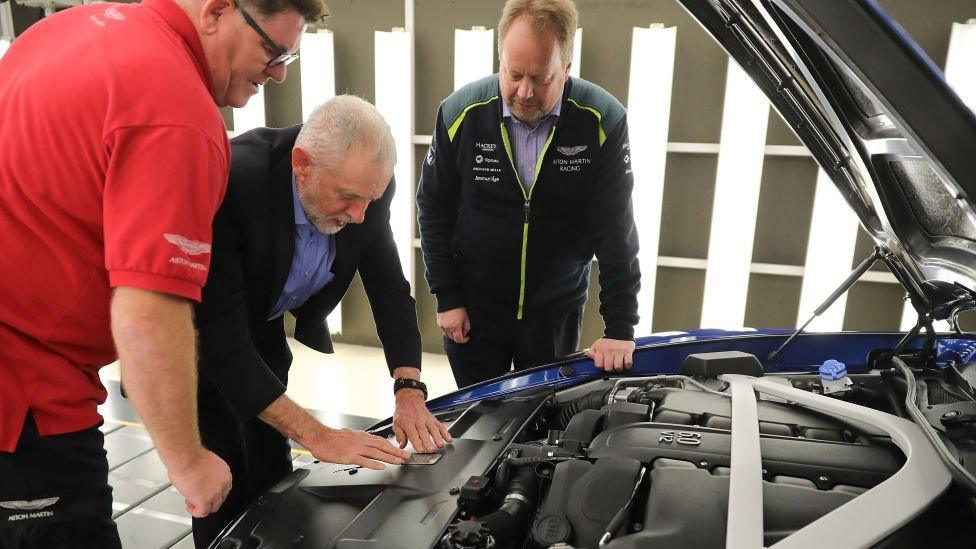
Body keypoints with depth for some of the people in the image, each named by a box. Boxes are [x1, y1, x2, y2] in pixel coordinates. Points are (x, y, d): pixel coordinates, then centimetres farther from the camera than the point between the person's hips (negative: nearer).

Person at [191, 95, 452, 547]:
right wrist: (317, 436, -36)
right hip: (202, 337, -4)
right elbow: (221, 340, -37)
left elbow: (389, 286, -10)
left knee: (272, 477, 11)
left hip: (263, 327, 5)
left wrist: (410, 391, -20)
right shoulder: (232, 183, -38)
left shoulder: (364, 185, -21)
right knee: (227, 492, -3)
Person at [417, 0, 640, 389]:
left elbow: (616, 231, -12)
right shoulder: (460, 113, -14)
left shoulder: (603, 121, -16)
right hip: (473, 307, 1)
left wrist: (620, 328, -14)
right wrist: (447, 298, -4)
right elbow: (434, 210, -3)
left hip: (556, 311, 0)